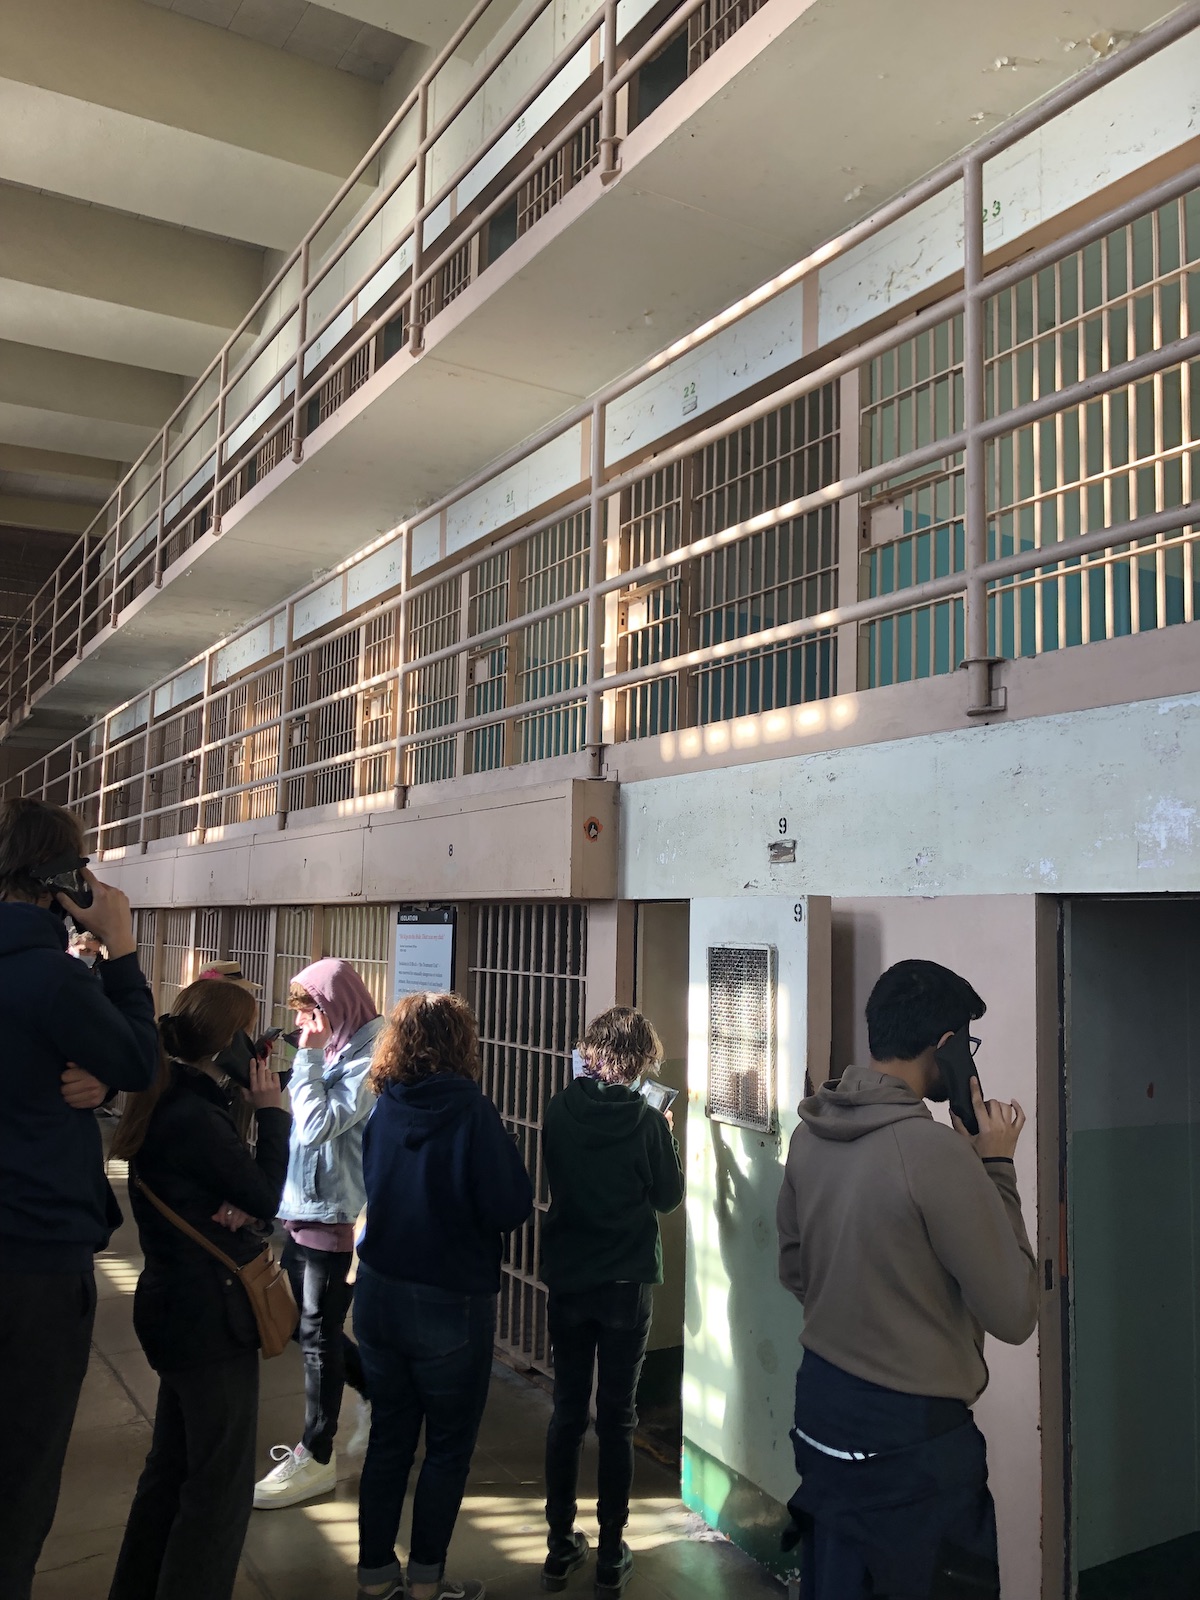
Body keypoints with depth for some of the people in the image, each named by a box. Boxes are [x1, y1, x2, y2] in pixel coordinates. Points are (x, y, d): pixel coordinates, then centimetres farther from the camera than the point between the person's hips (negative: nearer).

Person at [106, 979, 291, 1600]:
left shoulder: (170, 1100, 2)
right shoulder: (194, 1117, -28)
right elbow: (264, 1198, -19)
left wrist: (238, 1093, -6)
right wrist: (270, 1110, -12)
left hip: (178, 1308, 10)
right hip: (211, 1317, -10)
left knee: (173, 1465, 24)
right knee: (221, 1482, 4)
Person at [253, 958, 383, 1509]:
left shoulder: (366, 1062, -18)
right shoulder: (330, 1052, 8)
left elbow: (317, 1126, -26)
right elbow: (306, 1128, 9)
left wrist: (309, 1057, -21)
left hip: (334, 1216, -9)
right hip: (303, 1210, 9)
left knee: (317, 1336, 3)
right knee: (306, 1327, 19)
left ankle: (316, 1457, 19)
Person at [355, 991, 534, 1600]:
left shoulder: (383, 1108, -2)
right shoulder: (471, 1110, -19)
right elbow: (509, 1210, -17)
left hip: (378, 1296, 5)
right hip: (451, 1302, -5)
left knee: (389, 1438, 19)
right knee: (448, 1446, 13)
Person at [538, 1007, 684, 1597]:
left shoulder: (560, 1110, -9)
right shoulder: (647, 1121, -17)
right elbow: (668, 1195, -4)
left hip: (567, 1277, 3)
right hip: (626, 1282, -3)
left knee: (567, 1409, 15)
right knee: (616, 1416, 9)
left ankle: (561, 1547, 24)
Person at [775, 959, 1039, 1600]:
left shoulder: (809, 1133, -2)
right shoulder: (935, 1150, -24)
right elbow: (1014, 1314, -15)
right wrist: (996, 1165, -10)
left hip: (820, 1407, 7)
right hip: (911, 1434, -7)